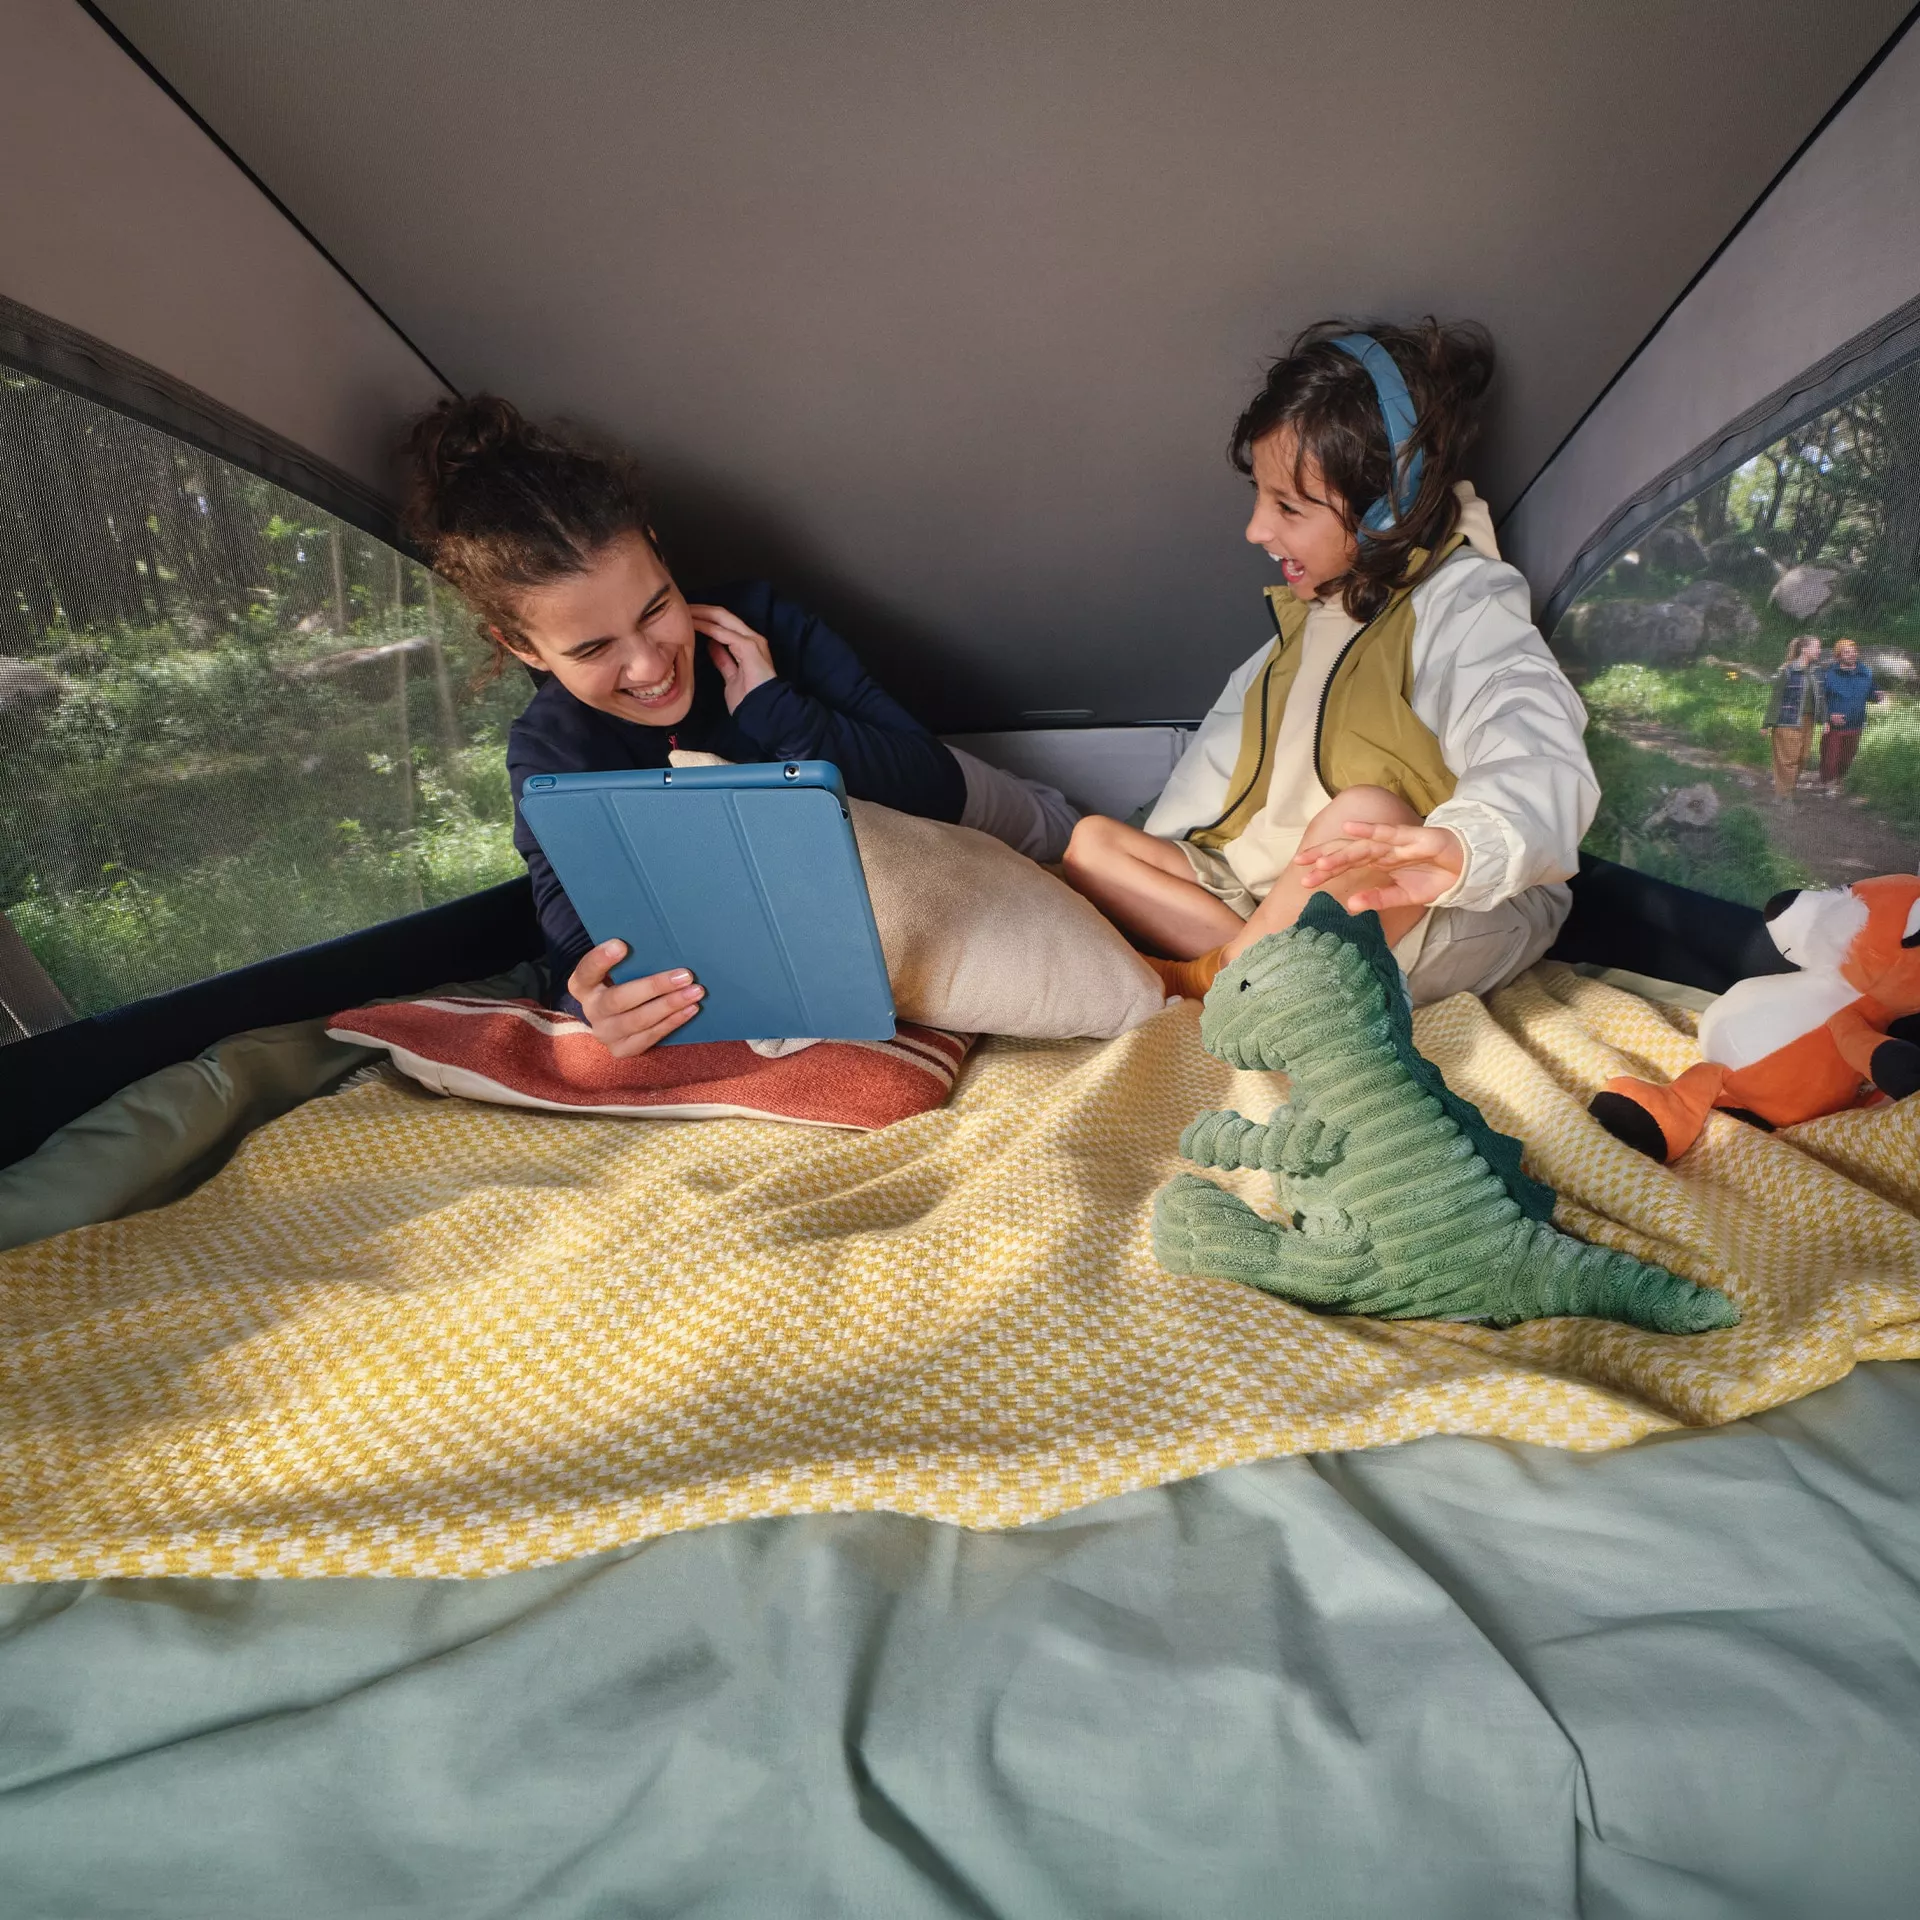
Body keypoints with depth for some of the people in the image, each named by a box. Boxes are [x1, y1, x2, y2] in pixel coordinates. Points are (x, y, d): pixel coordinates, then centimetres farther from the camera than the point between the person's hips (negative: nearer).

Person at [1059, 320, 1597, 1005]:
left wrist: (1463, 843, -53)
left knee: (1365, 812, -40)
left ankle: (1204, 978, -19)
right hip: (1279, 907, 7)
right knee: (1093, 841, -3)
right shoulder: (1308, 614, 15)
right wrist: (1154, 860, 21)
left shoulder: (1463, 611, -12)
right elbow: (1229, 745, 23)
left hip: (1437, 922, -7)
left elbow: (1542, 765, -30)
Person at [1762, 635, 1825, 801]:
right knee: (1787, 760, -2)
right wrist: (1767, 723, -13)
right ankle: (1783, 796, 9)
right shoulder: (1786, 671, -14)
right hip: (1788, 722, -7)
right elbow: (1775, 698, -13)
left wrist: (1823, 719, 10)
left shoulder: (1815, 670, 7)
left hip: (1808, 722, 7)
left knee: (1802, 758, 14)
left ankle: (1792, 786, 29)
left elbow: (1821, 696, 12)